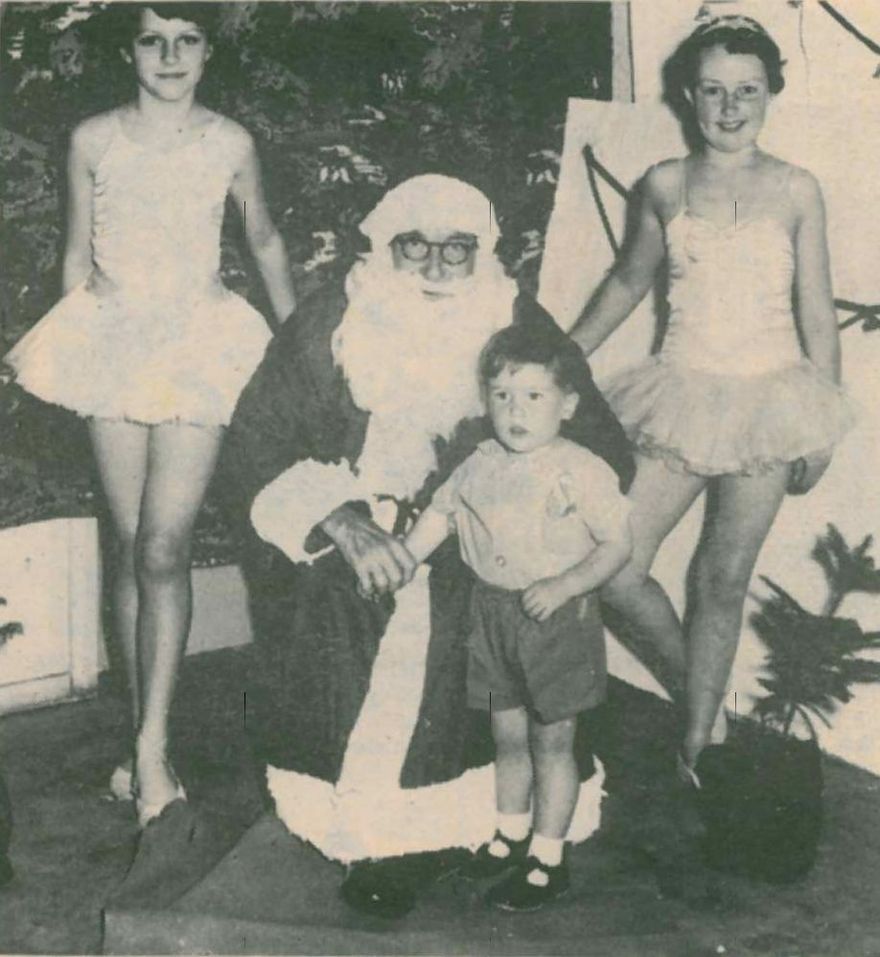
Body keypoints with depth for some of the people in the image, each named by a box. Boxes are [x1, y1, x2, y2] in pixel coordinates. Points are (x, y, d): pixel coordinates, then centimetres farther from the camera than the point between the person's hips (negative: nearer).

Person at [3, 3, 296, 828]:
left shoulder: (229, 144, 1)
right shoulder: (93, 140, 3)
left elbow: (264, 241, 15)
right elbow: (77, 255, 11)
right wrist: (76, 348, 12)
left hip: (198, 347, -1)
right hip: (113, 343, 2)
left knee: (165, 550, -10)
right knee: (129, 546, 4)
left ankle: (151, 747, -7)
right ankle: (143, 733, 14)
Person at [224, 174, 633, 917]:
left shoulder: (518, 326, -1)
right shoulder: (332, 323, -4)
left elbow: (604, 452, -1)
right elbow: (256, 446, -6)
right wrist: (341, 521, -23)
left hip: (475, 554, 0)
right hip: (336, 543, 0)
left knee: (441, 613, -30)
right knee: (337, 600, -29)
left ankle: (399, 837, -12)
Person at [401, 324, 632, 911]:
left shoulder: (580, 471, -13)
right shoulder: (480, 466, 3)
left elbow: (618, 544, -12)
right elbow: (441, 512, 16)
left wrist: (563, 585, -22)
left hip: (558, 618, -5)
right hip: (493, 613, 5)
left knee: (551, 741, 6)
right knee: (508, 736, 16)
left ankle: (548, 859, 18)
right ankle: (512, 834, 35)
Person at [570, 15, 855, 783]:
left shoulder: (796, 191, -2)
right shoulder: (665, 186, 3)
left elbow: (817, 317, 2)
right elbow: (629, 281, 17)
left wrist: (823, 428, 1)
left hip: (769, 400, -2)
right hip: (683, 394, 2)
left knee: (724, 580, 5)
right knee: (616, 573, -5)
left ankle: (698, 742, 20)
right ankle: (702, 693, 22)